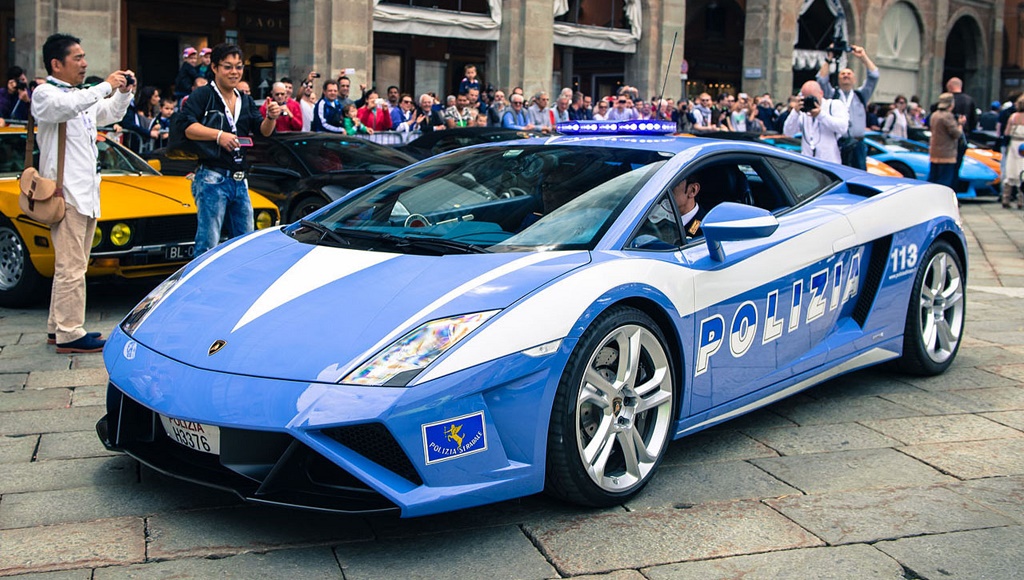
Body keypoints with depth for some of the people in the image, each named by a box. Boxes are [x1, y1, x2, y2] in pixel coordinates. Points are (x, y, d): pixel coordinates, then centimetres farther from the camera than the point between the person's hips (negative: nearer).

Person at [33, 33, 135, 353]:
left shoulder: (82, 96, 21)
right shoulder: (45, 94, -6)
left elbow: (111, 114, 33)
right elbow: (66, 107, -27)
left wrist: (124, 92, 14)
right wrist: (106, 87, -22)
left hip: (87, 192, 9)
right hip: (66, 193, -9)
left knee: (72, 266, 13)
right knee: (71, 268, -10)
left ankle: (58, 327, 20)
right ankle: (69, 334, -7)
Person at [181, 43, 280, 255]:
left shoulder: (246, 101, 18)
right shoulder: (202, 96, -4)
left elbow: (264, 131, 9)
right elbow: (186, 127, -18)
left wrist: (271, 118, -12)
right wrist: (218, 135, -29)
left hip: (240, 181, 7)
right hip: (212, 179, -7)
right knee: (208, 244, -8)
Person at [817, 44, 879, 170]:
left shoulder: (861, 96, 18)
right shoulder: (832, 95, 14)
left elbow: (874, 77, 8)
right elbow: (822, 80, -1)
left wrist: (863, 57, 1)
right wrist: (828, 60, -7)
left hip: (857, 146, 2)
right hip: (836, 145, -2)